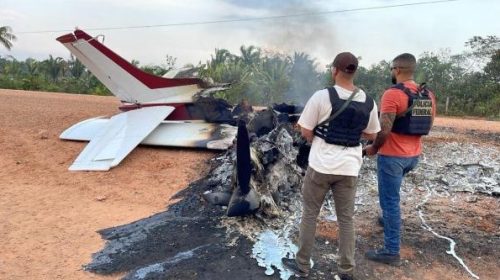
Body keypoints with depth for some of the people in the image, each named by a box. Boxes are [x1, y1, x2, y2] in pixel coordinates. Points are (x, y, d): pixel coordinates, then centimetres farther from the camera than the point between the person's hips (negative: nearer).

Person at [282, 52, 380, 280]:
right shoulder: (368, 102, 0)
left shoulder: (322, 96, -13)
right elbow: (372, 135, 13)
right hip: (349, 168, 4)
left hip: (321, 166, -3)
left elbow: (305, 133, -9)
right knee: (346, 219, 14)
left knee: (309, 215, 12)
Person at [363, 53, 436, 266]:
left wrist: (373, 148, -8)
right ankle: (389, 220, 48)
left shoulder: (393, 94, -19)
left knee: (390, 201, 0)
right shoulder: (428, 95, 5)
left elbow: (384, 130, -24)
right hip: (414, 155, 8)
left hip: (392, 156, -8)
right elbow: (427, 126, 14)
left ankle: (391, 252, 7)